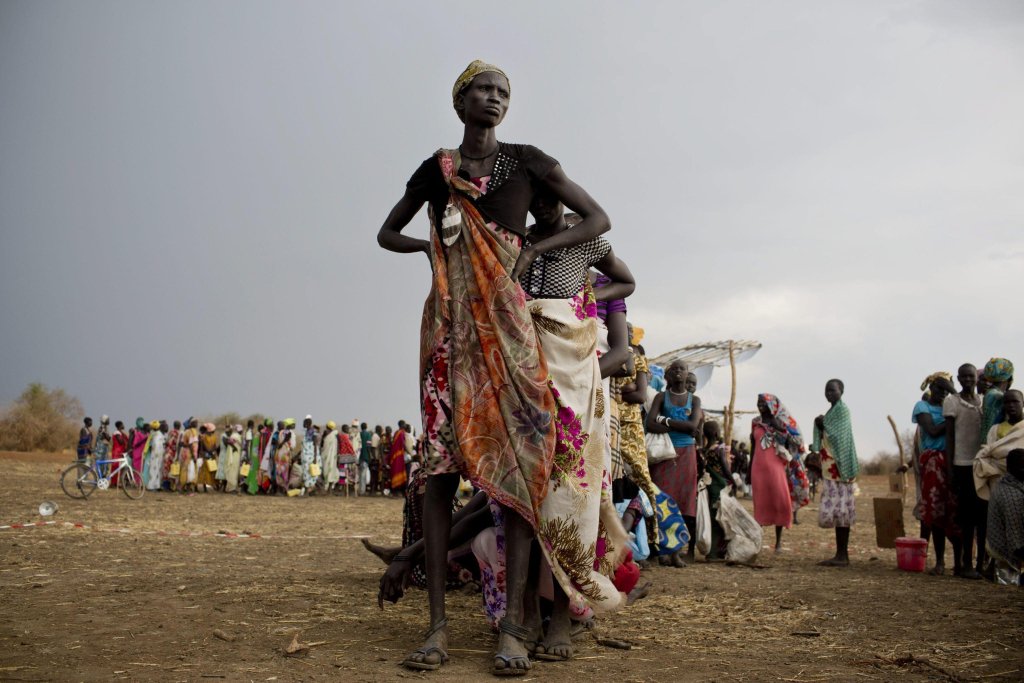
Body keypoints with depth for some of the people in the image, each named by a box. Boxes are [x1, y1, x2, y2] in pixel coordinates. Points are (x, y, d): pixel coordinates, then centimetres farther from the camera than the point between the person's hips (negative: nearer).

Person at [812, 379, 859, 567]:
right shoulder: (832, 411, 19)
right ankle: (841, 554, 8)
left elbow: (837, 436, -15)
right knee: (837, 509, 7)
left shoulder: (842, 410, -7)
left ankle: (843, 555, -9)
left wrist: (822, 424, -5)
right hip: (830, 467, 9)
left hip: (838, 467, -9)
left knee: (839, 508, -10)